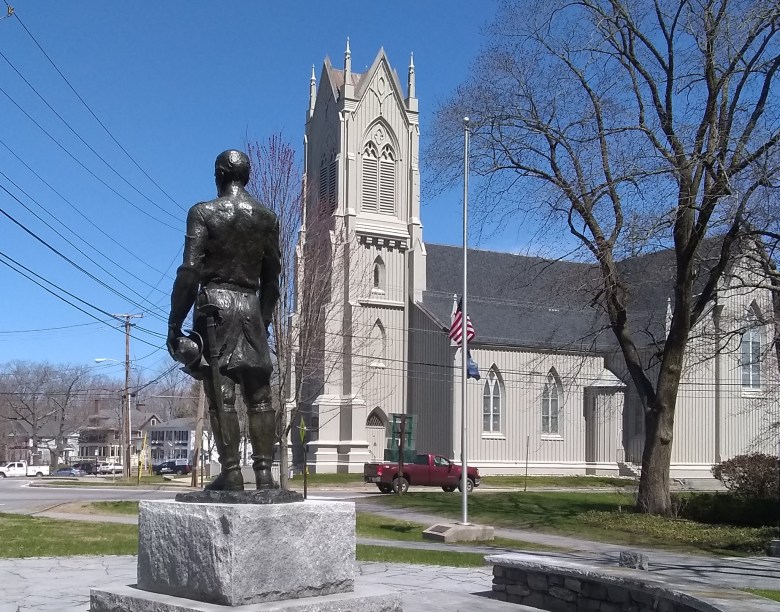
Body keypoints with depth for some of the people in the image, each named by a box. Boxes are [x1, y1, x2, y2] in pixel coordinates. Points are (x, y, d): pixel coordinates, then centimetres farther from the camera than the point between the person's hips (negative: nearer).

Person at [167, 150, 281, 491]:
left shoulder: (203, 212, -2)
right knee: (259, 395, 5)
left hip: (214, 304, -3)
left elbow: (190, 270, -9)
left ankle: (231, 473, -4)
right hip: (251, 307, 3)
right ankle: (264, 473, 4)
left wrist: (174, 323, -6)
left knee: (221, 395, -3)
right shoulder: (267, 218, 10)